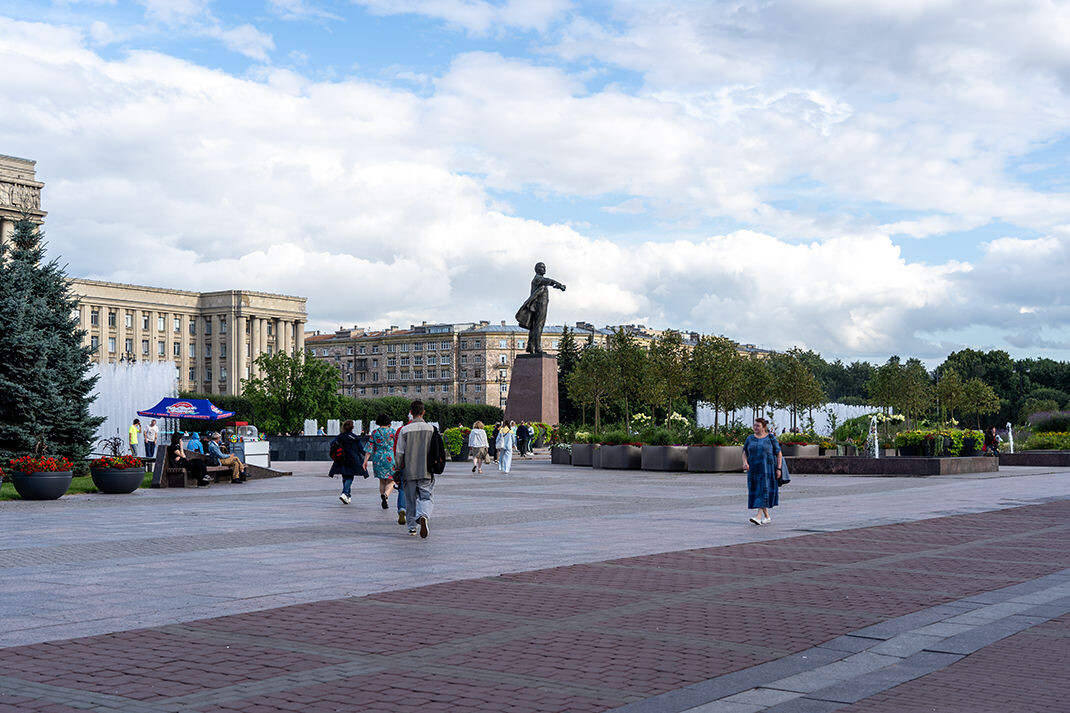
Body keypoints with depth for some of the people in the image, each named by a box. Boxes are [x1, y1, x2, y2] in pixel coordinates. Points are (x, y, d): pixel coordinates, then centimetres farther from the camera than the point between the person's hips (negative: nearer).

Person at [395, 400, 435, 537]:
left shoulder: (405, 430, -5)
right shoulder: (431, 428, -2)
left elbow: (399, 453, -3)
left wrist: (399, 469, 10)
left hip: (409, 471, 0)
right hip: (426, 471, 0)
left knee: (411, 500, 13)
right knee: (426, 498, 1)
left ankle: (412, 527, 19)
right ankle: (423, 516, -28)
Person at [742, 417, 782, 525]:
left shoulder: (771, 438, -2)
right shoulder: (750, 439, 9)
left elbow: (779, 454, -1)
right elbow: (745, 454, 8)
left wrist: (778, 469, -8)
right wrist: (745, 463, -12)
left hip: (767, 468, -4)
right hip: (754, 470, 5)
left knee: (764, 491, -13)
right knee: (756, 492, 5)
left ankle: (758, 516, -19)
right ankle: (767, 517, 17)